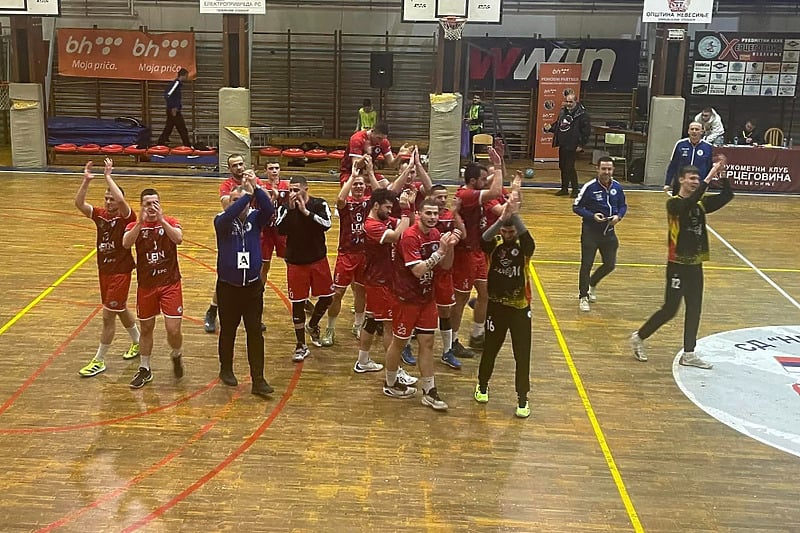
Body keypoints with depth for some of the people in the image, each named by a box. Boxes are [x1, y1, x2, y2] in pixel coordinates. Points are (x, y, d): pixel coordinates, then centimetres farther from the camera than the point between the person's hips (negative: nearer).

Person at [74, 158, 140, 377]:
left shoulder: (126, 217, -14)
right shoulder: (100, 215, 2)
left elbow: (120, 199, -35)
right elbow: (79, 203, -12)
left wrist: (107, 176, -27)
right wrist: (86, 180, -22)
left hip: (120, 271, -7)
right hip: (104, 270, 7)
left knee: (108, 316, -3)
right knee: (121, 310, 22)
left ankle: (99, 361, 8)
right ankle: (137, 342, 42)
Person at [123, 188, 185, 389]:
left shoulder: (170, 222, -3)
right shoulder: (135, 225, 0)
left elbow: (178, 239, -25)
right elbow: (126, 243, -22)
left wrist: (161, 220, -32)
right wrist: (140, 222, -32)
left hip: (170, 284, -2)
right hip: (146, 285, 2)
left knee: (173, 330, -7)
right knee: (146, 329, 12)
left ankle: (177, 355, 25)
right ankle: (144, 369, 29)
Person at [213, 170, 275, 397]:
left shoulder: (255, 218, -2)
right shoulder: (222, 221, -7)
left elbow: (269, 209, -22)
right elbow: (228, 216, -31)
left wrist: (256, 188, -35)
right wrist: (247, 195, -37)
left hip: (253, 286, 1)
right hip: (228, 286, -1)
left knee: (255, 332, 0)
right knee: (228, 331, 14)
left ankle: (258, 379, 4)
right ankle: (226, 369, 35)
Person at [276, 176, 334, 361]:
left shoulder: (319, 204, -7)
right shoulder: (285, 207, -4)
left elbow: (326, 224, -24)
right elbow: (280, 230, -18)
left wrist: (305, 211, -27)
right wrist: (290, 209, -25)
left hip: (318, 260, 1)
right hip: (295, 262, 0)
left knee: (327, 297, 8)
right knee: (297, 303, 2)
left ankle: (312, 326, 38)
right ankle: (301, 347, 12)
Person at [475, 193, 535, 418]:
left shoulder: (524, 246, -8)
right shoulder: (495, 244, -7)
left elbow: (528, 239, -33)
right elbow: (483, 239, -31)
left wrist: (515, 215, -48)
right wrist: (502, 217, -47)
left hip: (520, 307, -1)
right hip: (496, 305, 1)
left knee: (522, 355, 2)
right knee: (490, 349, 15)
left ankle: (522, 399, 14)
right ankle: (482, 385, 39)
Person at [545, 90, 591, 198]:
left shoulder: (582, 114, -11)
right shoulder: (563, 111, 10)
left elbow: (587, 130, -13)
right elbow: (557, 125, 22)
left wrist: (581, 145, -16)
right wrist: (550, 127, 1)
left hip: (573, 146, -7)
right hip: (562, 145, 7)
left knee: (569, 167, -8)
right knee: (562, 167, 12)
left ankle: (575, 190, 4)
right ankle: (564, 188, 24)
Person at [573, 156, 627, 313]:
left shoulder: (617, 187, -1)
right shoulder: (589, 187, -15)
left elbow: (623, 206, 12)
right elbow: (576, 207, -9)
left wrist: (619, 216, -9)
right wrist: (592, 216, -22)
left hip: (609, 232, 5)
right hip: (590, 231, -5)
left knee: (610, 265, 10)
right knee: (586, 265, 0)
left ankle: (592, 284, 38)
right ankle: (583, 297, 17)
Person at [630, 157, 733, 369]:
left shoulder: (701, 203, 7)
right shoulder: (674, 203, -12)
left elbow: (728, 196, 1)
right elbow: (689, 203, -33)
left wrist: (722, 175, -13)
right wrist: (709, 178, -34)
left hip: (695, 265, 7)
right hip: (677, 266, -7)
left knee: (694, 310, 9)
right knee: (670, 310, -2)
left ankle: (688, 354, 17)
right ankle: (639, 337, 17)